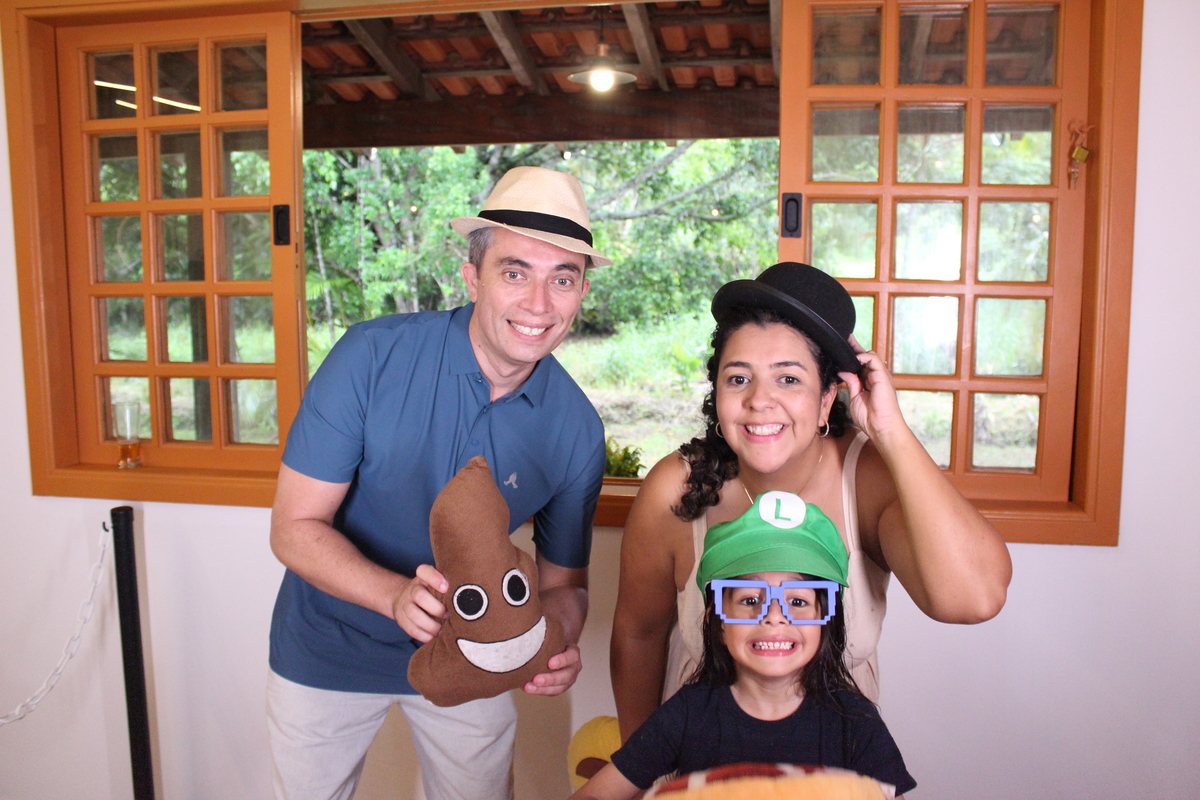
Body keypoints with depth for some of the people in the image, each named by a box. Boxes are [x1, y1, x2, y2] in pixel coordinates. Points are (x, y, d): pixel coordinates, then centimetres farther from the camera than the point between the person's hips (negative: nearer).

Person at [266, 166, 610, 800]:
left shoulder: (577, 430, -16)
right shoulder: (373, 356, -24)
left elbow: (563, 580, -5)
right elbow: (295, 528, -20)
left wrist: (559, 643, -28)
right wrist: (398, 595, -37)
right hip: (331, 649, -1)